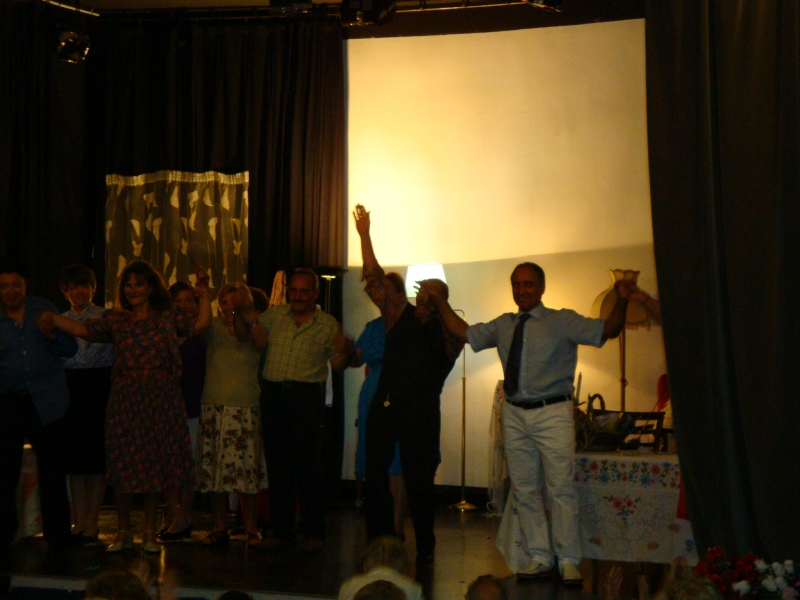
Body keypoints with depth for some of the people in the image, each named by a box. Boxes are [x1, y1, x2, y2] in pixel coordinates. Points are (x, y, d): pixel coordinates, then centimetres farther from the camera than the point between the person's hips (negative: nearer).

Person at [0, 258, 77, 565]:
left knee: (52, 473, 4)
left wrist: (53, 336, -16)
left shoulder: (44, 309, 4)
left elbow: (71, 348, 3)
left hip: (45, 404, 0)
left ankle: (57, 541, 13)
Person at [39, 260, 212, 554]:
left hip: (160, 399, 0)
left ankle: (149, 532, 14)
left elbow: (201, 324, -4)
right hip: (125, 399, 0)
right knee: (124, 464, 1)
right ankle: (124, 532, 14)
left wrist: (203, 294, -9)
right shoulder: (116, 320, 6)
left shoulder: (168, 318, 7)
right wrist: (52, 319, -22)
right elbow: (84, 330, -8)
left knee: (156, 463, 3)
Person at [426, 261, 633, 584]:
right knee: (524, 490, 8)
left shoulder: (562, 321, -1)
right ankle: (540, 557, 18)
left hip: (552, 414, -5)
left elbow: (607, 330, -8)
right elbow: (464, 332, 23)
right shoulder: (502, 326, 13)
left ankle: (568, 561, 1)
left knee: (561, 488, -6)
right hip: (515, 414, 5)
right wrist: (440, 302, 17)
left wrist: (621, 302, -25)